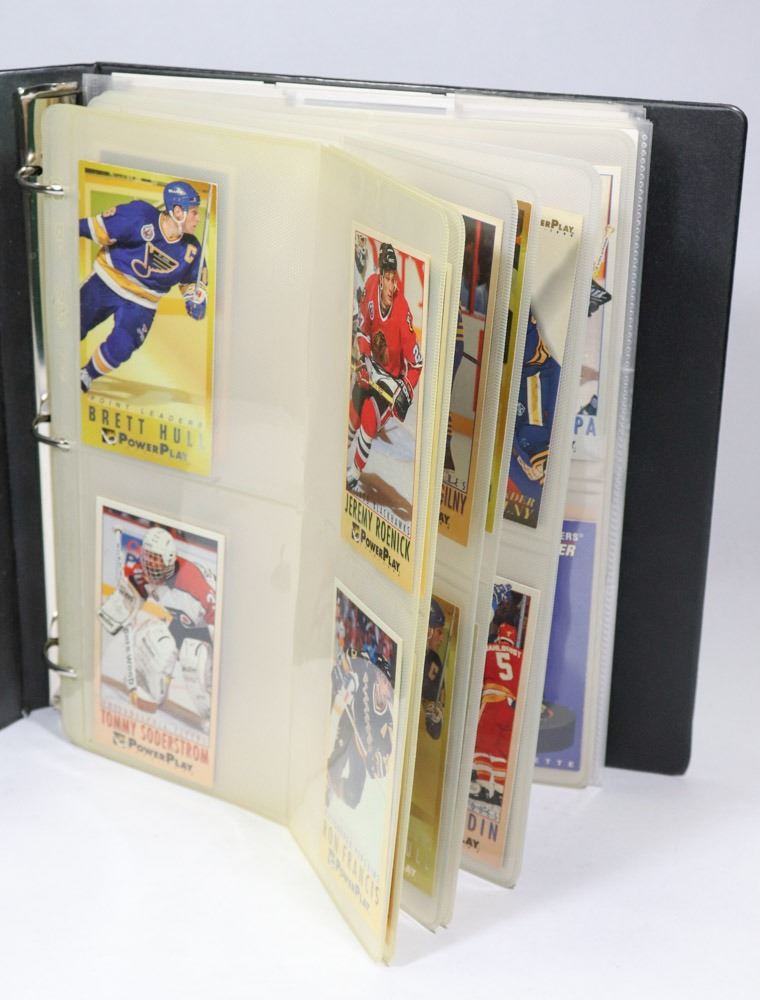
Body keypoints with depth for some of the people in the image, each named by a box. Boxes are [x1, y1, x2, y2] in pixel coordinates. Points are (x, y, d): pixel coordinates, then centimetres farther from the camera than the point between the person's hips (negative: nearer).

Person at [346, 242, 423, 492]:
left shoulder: (403, 313, -32)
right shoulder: (371, 287, -19)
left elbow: (416, 365, -27)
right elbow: (362, 331, -5)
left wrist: (405, 390, -40)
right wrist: (365, 359, -18)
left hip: (393, 376, -4)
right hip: (372, 366, 4)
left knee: (370, 420, -12)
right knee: (354, 414, 8)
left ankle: (353, 474, 7)